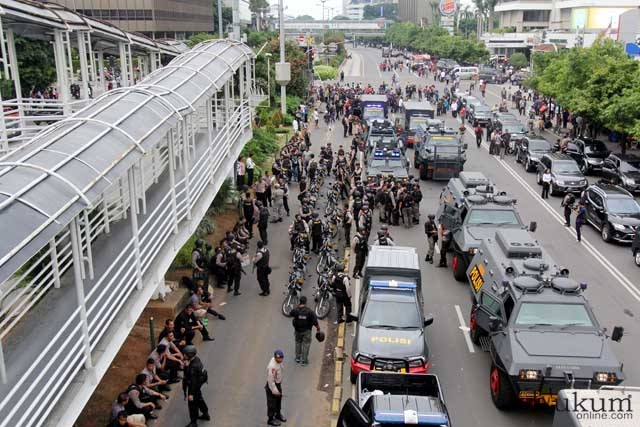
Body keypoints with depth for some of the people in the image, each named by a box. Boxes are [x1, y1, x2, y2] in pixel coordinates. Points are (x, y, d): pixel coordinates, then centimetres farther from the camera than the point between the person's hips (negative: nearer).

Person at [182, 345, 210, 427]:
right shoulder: (196, 359, -9)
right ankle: (206, 414, 45)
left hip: (195, 385, -10)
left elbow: (193, 381, -31)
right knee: (198, 398, 28)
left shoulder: (193, 367, -35)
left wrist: (191, 394, -26)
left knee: (192, 402, 6)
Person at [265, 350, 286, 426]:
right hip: (272, 385, -9)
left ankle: (278, 414, 50)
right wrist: (274, 390, -21)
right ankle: (271, 419, 31)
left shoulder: (278, 361, -9)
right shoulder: (272, 366, -36)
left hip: (278, 384, 9)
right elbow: (270, 380, -28)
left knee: (279, 399, 27)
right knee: (272, 402, 10)